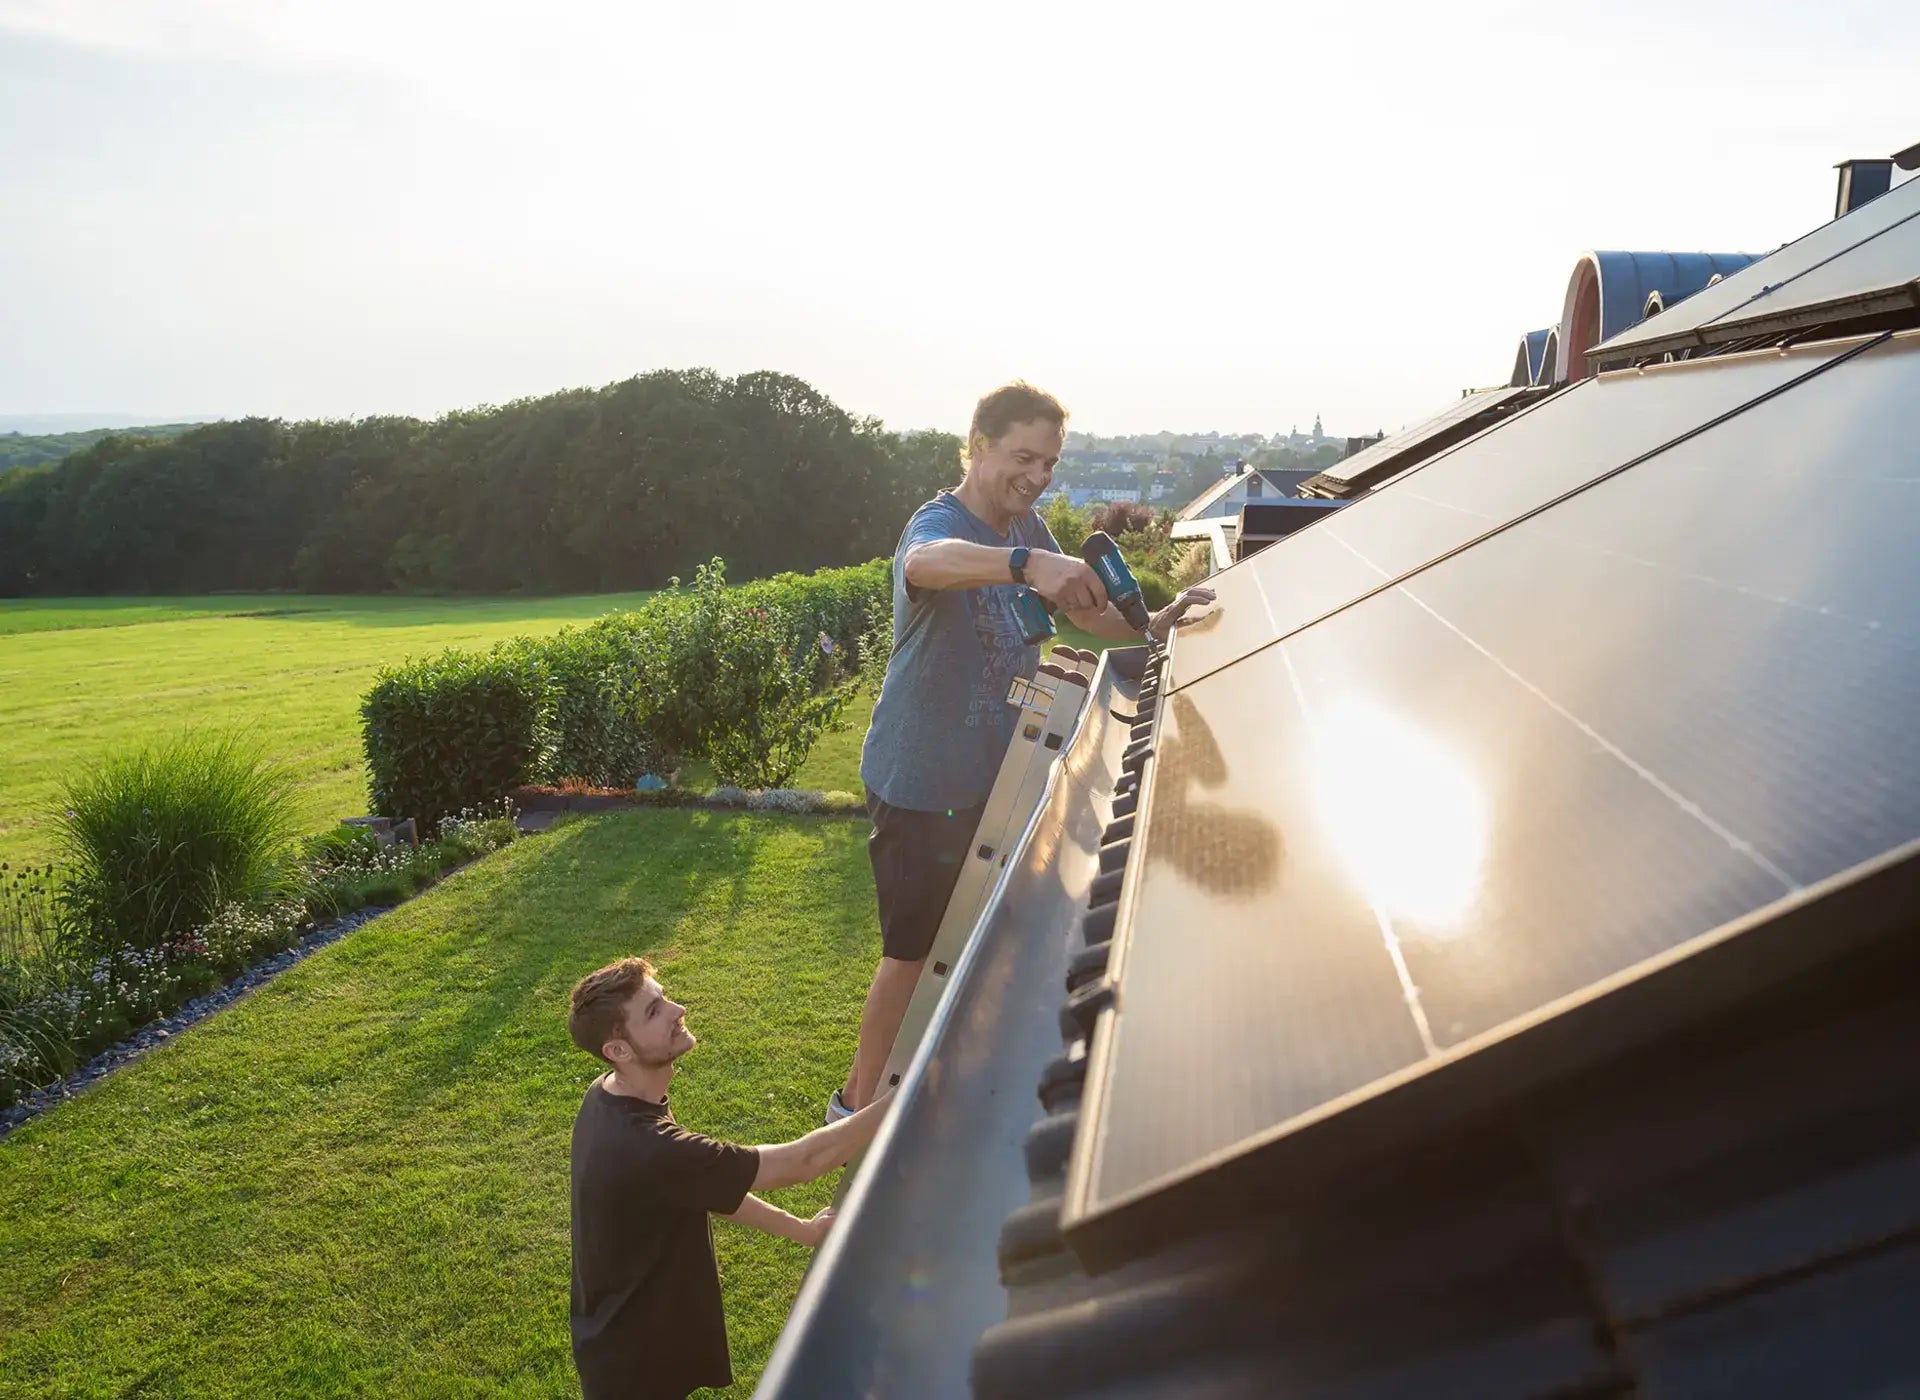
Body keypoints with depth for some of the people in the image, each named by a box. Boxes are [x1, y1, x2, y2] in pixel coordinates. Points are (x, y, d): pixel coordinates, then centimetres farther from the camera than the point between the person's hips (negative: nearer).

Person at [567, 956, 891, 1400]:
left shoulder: (609, 1099, -9)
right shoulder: (644, 1148, -38)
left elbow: (710, 1187, 2)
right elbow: (801, 1162, -33)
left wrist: (802, 1229, 1)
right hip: (632, 1361, -8)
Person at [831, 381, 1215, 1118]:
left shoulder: (1028, 529, 3)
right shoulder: (939, 523, -23)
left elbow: (1083, 609, 13)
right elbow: (926, 562, -49)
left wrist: (1154, 625, -7)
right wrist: (1029, 563, -68)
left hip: (990, 774, 8)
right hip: (921, 781, -8)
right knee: (912, 951, 3)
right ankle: (858, 1106, 22)